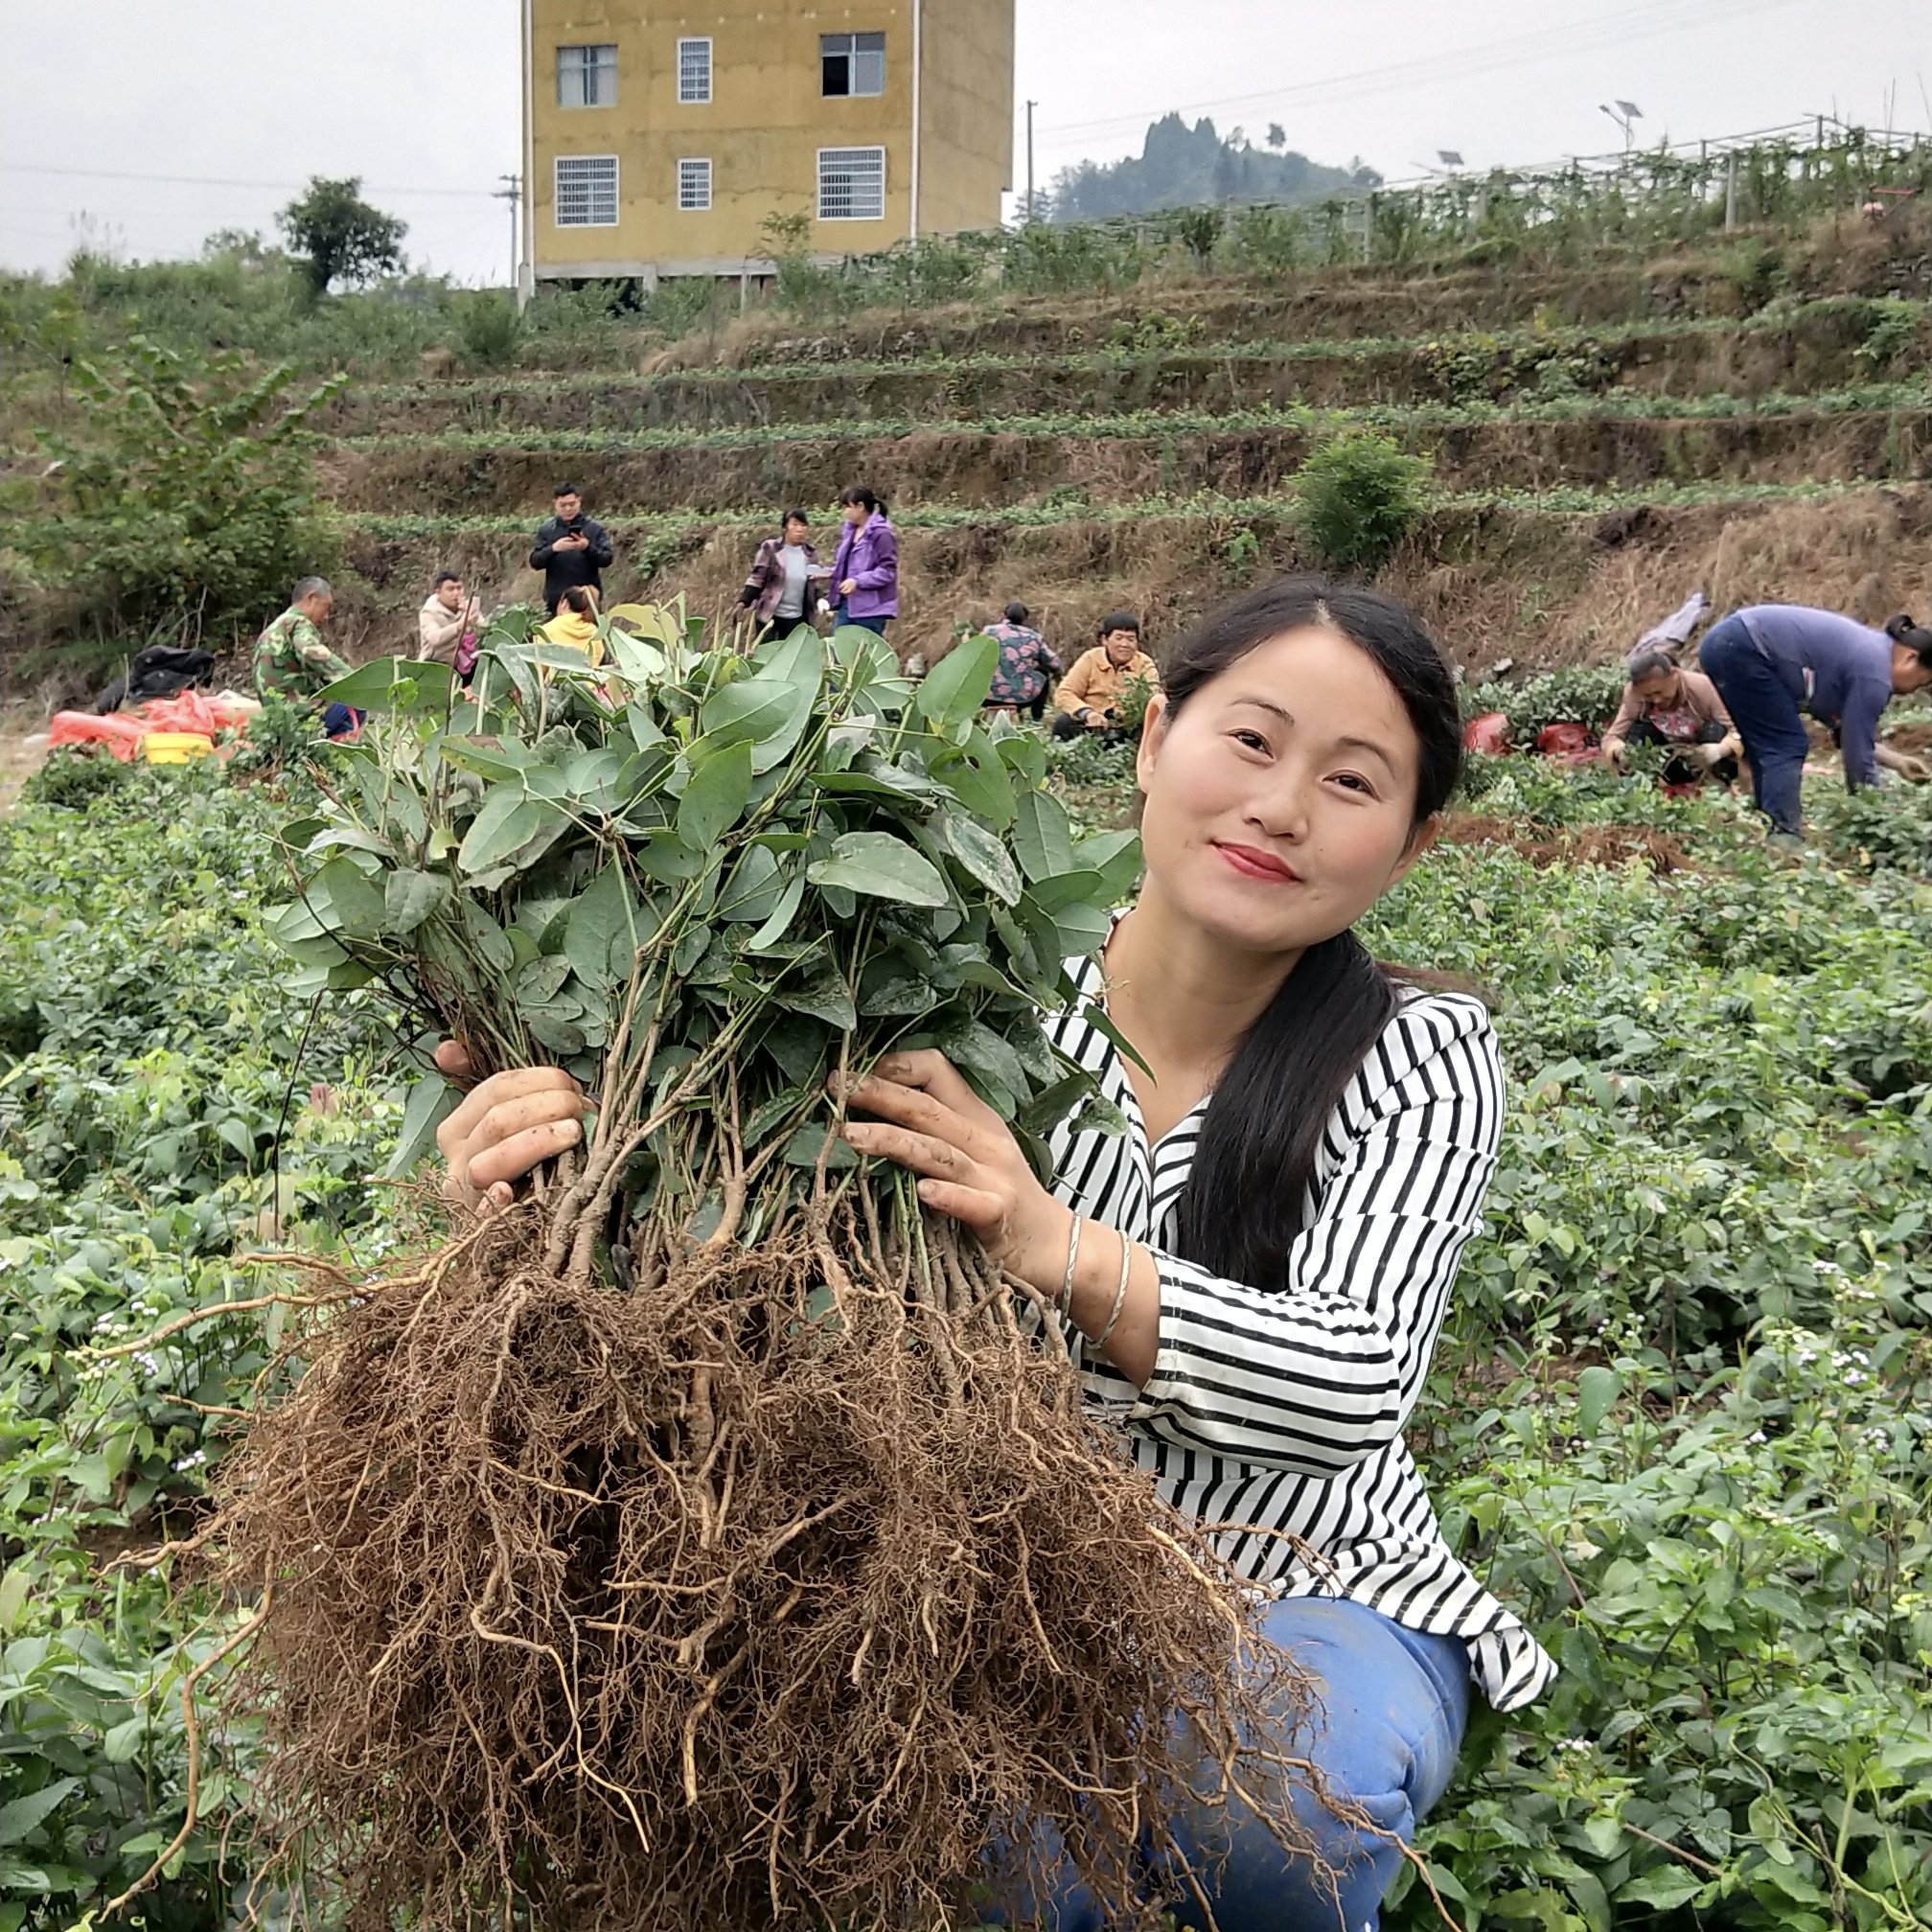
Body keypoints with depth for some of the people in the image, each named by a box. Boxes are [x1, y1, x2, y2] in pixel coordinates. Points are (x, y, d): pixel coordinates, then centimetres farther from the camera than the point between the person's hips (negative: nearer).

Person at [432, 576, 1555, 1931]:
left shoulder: (1425, 1062, -9)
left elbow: (1355, 1390, -23)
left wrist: (1065, 1254, -41)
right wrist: (548, 1122, -41)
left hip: (1303, 1595, 0)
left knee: (1298, 1775, -33)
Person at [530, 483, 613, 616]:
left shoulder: (595, 528, 1)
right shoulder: (546, 530, 5)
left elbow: (607, 560, -5)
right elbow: (534, 562, -1)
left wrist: (588, 548, -24)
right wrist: (553, 549, -20)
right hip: (556, 600, 1)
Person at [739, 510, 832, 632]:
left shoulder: (810, 554, 5)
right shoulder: (770, 549, -7)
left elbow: (815, 583, 12)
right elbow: (757, 578, -6)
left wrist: (820, 599, -8)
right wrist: (744, 602, -15)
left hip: (797, 617, 3)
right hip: (769, 614, -3)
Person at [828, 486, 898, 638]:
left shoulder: (881, 533, -14)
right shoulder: (851, 530, 12)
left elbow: (887, 571, -17)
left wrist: (858, 581, -24)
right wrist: (830, 572, 5)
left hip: (870, 609, -8)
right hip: (847, 604, 8)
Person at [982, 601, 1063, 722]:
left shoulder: (990, 631, 4)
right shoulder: (1033, 637, 4)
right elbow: (1054, 664, 10)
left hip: (990, 696, 0)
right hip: (1022, 697, 0)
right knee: (1043, 671, 29)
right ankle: (1036, 719, 29)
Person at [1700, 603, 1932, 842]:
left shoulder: (1868, 650, 19)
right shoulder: (1873, 672, -9)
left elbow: (1850, 733, 27)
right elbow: (1858, 749, -5)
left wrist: (1894, 761, 29)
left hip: (1725, 642, 10)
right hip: (1742, 649, -10)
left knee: (1768, 748, 14)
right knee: (1788, 746, -6)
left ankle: (1768, 827, 15)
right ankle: (1784, 837, -11)